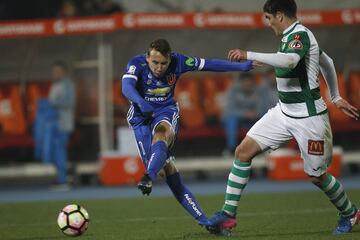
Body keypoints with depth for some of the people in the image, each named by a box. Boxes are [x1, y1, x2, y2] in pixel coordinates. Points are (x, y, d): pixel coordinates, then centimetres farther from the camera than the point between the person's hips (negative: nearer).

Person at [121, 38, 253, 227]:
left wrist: (242, 66, -1)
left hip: (166, 112, 1)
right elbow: (126, 87, -37)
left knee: (162, 130, -38)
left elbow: (209, 64, -1)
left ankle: (149, 177, -57)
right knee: (166, 170, -11)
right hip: (141, 116, -1)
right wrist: (141, 102, -57)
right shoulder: (137, 64, -19)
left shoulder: (178, 62, -11)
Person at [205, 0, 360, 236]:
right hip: (284, 111, 9)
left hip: (308, 117, -9)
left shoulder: (300, 35, -18)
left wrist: (249, 55, -38)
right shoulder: (293, 36, 10)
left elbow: (290, 61, -41)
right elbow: (327, 62, 23)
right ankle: (228, 214, 1)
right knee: (243, 151, -3)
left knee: (317, 176, 3)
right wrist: (335, 97, 31)